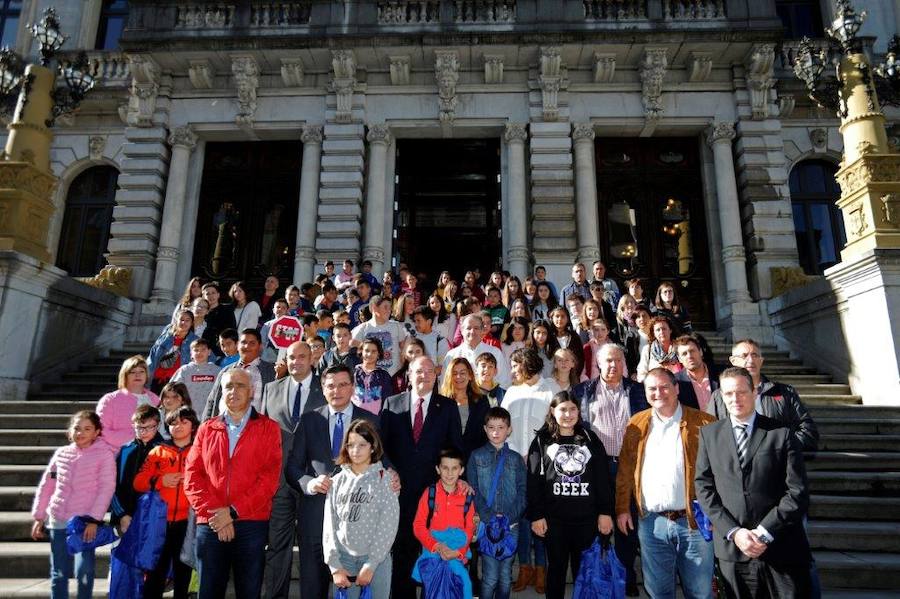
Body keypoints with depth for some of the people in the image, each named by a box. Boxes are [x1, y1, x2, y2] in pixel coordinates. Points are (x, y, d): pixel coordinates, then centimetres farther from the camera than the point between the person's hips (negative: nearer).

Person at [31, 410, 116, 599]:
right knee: (59, 573, 11)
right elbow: (46, 485, 13)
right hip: (58, 520, 4)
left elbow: (106, 488, -10)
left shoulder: (104, 454, -7)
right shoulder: (61, 453, 6)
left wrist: (94, 519, -15)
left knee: (84, 571, -8)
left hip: (86, 522, -4)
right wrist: (38, 516, 12)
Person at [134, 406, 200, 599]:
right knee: (155, 573, 5)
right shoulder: (158, 452, 9)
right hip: (160, 522, 1)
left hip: (187, 523, -1)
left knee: (182, 573, 10)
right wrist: (160, 481, -10)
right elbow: (138, 482, 5)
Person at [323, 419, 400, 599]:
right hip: (344, 559, 2)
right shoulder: (337, 481, 5)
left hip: (376, 560, -2)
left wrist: (370, 565, -12)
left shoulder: (385, 479, -3)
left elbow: (388, 525, -8)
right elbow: (330, 525, 3)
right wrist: (335, 566, -3)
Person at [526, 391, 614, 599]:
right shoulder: (542, 441, 2)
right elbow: (534, 481, -2)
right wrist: (536, 515, -7)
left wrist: (605, 512, 0)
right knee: (556, 567, 10)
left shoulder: (590, 439, 7)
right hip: (554, 518, -1)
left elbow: (603, 478, 6)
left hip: (587, 517, 1)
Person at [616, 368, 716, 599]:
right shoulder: (637, 424, 6)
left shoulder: (703, 422, -3)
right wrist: (622, 508, 4)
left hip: (693, 520, -2)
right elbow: (625, 470, 7)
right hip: (651, 522, 2)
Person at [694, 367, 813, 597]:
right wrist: (733, 532, -8)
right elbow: (704, 486, 1)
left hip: (782, 549, -1)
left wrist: (763, 533, -11)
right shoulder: (709, 434, 4)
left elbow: (798, 492, -5)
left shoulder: (781, 434, -1)